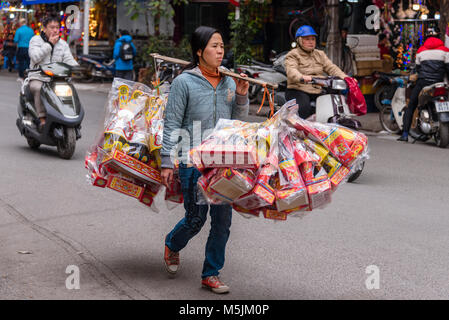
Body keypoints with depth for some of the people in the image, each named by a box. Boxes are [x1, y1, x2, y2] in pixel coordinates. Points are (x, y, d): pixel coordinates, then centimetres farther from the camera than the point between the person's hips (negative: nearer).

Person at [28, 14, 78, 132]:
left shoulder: (63, 44, 15)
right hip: (37, 78, -3)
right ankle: (42, 119, -33)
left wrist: (77, 67, -18)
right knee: (39, 89, -36)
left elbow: (68, 60, 4)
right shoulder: (35, 40, 3)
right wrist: (49, 44, -11)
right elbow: (35, 57, -13)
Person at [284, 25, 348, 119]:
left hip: (318, 92, 5)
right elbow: (291, 71, -17)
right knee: (304, 108, -35)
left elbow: (331, 68, 11)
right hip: (298, 91, -5)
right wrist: (301, 77, -40)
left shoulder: (320, 54, 24)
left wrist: (344, 77, -9)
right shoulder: (293, 55, 3)